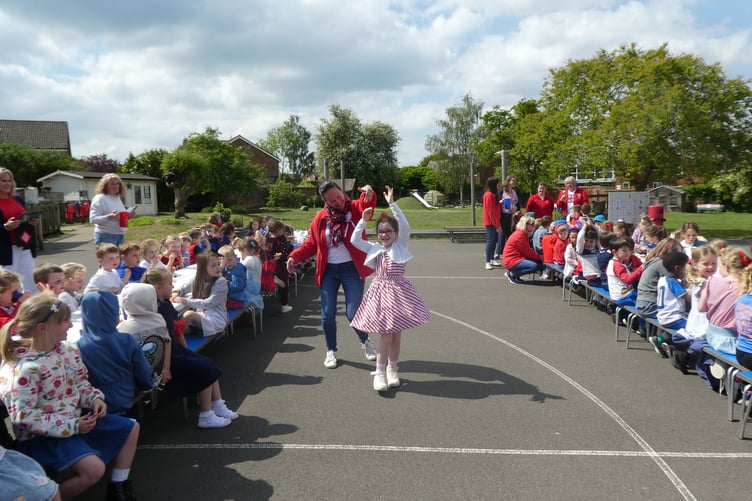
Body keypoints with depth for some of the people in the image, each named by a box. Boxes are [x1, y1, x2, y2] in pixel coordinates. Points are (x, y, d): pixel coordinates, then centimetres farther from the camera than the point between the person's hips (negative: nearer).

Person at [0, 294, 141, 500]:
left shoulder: (68, 350, -2)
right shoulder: (23, 369, -27)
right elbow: (23, 416, -25)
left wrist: (95, 398, -9)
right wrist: (70, 426, -24)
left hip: (76, 417, 9)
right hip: (42, 434, -9)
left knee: (131, 428, 13)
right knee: (94, 468, -26)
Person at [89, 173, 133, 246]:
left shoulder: (118, 198, 16)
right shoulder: (99, 199, -7)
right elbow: (93, 219, -13)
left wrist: (128, 215, 4)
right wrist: (109, 217, -27)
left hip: (121, 236, 8)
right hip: (106, 236, -8)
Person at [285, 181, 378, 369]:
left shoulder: (355, 209, -6)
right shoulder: (321, 218, 1)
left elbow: (367, 205, -30)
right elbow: (311, 244, 7)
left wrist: (369, 195, -52)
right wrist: (295, 256, -7)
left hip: (352, 269, -2)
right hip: (328, 270, 3)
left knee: (353, 313, -2)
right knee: (328, 314, 4)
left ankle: (365, 341, 29)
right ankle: (331, 351, 26)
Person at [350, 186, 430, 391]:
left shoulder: (400, 245, 0)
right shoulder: (374, 249, 9)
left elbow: (405, 226, -14)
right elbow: (354, 240, 5)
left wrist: (392, 204, -19)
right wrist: (363, 220, -1)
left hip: (398, 291, -1)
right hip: (381, 291, 1)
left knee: (396, 332, 7)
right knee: (387, 333, -3)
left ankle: (392, 369, 24)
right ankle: (380, 372, 6)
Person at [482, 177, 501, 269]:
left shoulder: (493, 194, 16)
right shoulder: (489, 195, -15)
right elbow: (491, 211, -18)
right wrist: (497, 225, -17)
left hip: (494, 222, 9)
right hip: (491, 222, -9)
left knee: (494, 241, 13)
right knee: (490, 241, -9)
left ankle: (492, 260, 21)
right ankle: (488, 262, -7)